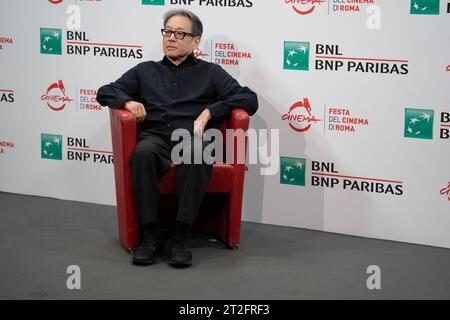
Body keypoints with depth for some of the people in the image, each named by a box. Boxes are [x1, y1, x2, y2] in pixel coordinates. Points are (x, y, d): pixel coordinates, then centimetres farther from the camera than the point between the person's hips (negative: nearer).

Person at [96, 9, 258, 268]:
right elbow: (105, 92, 27)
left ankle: (181, 237, -34)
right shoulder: (146, 70, 29)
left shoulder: (211, 72, 22)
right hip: (156, 136, 2)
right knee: (143, 153, -37)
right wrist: (127, 101, 4)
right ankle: (151, 235, -29)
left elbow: (249, 100, 11)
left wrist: (209, 111, -3)